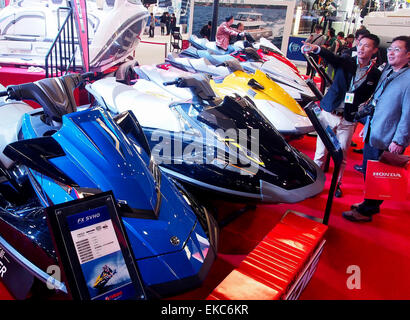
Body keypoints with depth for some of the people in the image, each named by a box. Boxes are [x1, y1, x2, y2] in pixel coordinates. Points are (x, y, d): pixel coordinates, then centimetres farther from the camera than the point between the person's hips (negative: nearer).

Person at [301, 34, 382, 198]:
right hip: (329, 113, 0)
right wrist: (316, 49, -41)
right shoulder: (346, 61, -1)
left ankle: (337, 184, 29)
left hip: (348, 120, 1)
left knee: (341, 156, 10)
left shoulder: (375, 74, 2)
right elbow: (331, 57, -22)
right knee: (321, 152, 5)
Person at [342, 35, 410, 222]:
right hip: (372, 135, 8)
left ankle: (365, 211, 19)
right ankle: (371, 204, 37)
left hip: (387, 140, -8)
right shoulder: (387, 72, 13)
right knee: (368, 172, 18)